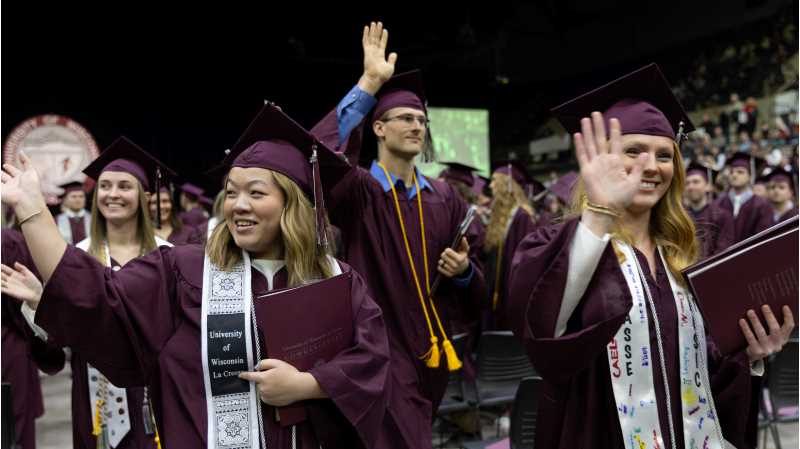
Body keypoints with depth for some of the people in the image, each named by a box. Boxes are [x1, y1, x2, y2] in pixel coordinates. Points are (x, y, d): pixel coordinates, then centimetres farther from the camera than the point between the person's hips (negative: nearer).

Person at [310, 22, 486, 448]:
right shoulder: (358, 190, -7)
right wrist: (368, 84, -29)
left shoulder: (445, 198, 7)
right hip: (381, 355, -5)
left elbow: (476, 286, 12)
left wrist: (464, 271, -11)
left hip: (430, 353, 6)